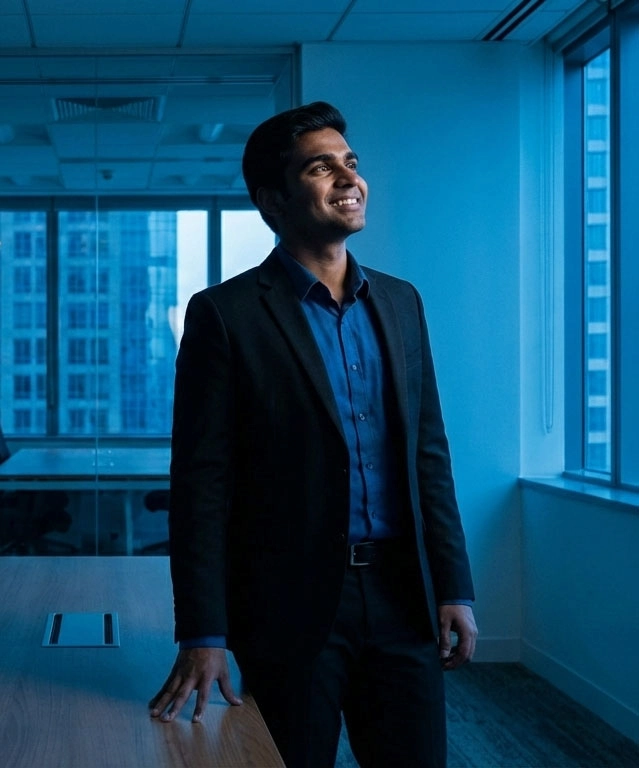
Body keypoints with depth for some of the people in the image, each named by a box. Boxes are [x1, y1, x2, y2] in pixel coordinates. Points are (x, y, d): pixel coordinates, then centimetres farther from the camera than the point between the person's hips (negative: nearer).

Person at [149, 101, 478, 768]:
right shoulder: (226, 314, -5)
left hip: (402, 595, 4)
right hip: (292, 606, -4)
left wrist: (455, 588, 6)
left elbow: (429, 455, 12)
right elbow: (202, 483, -8)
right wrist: (202, 637, -13)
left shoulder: (399, 303, 11)